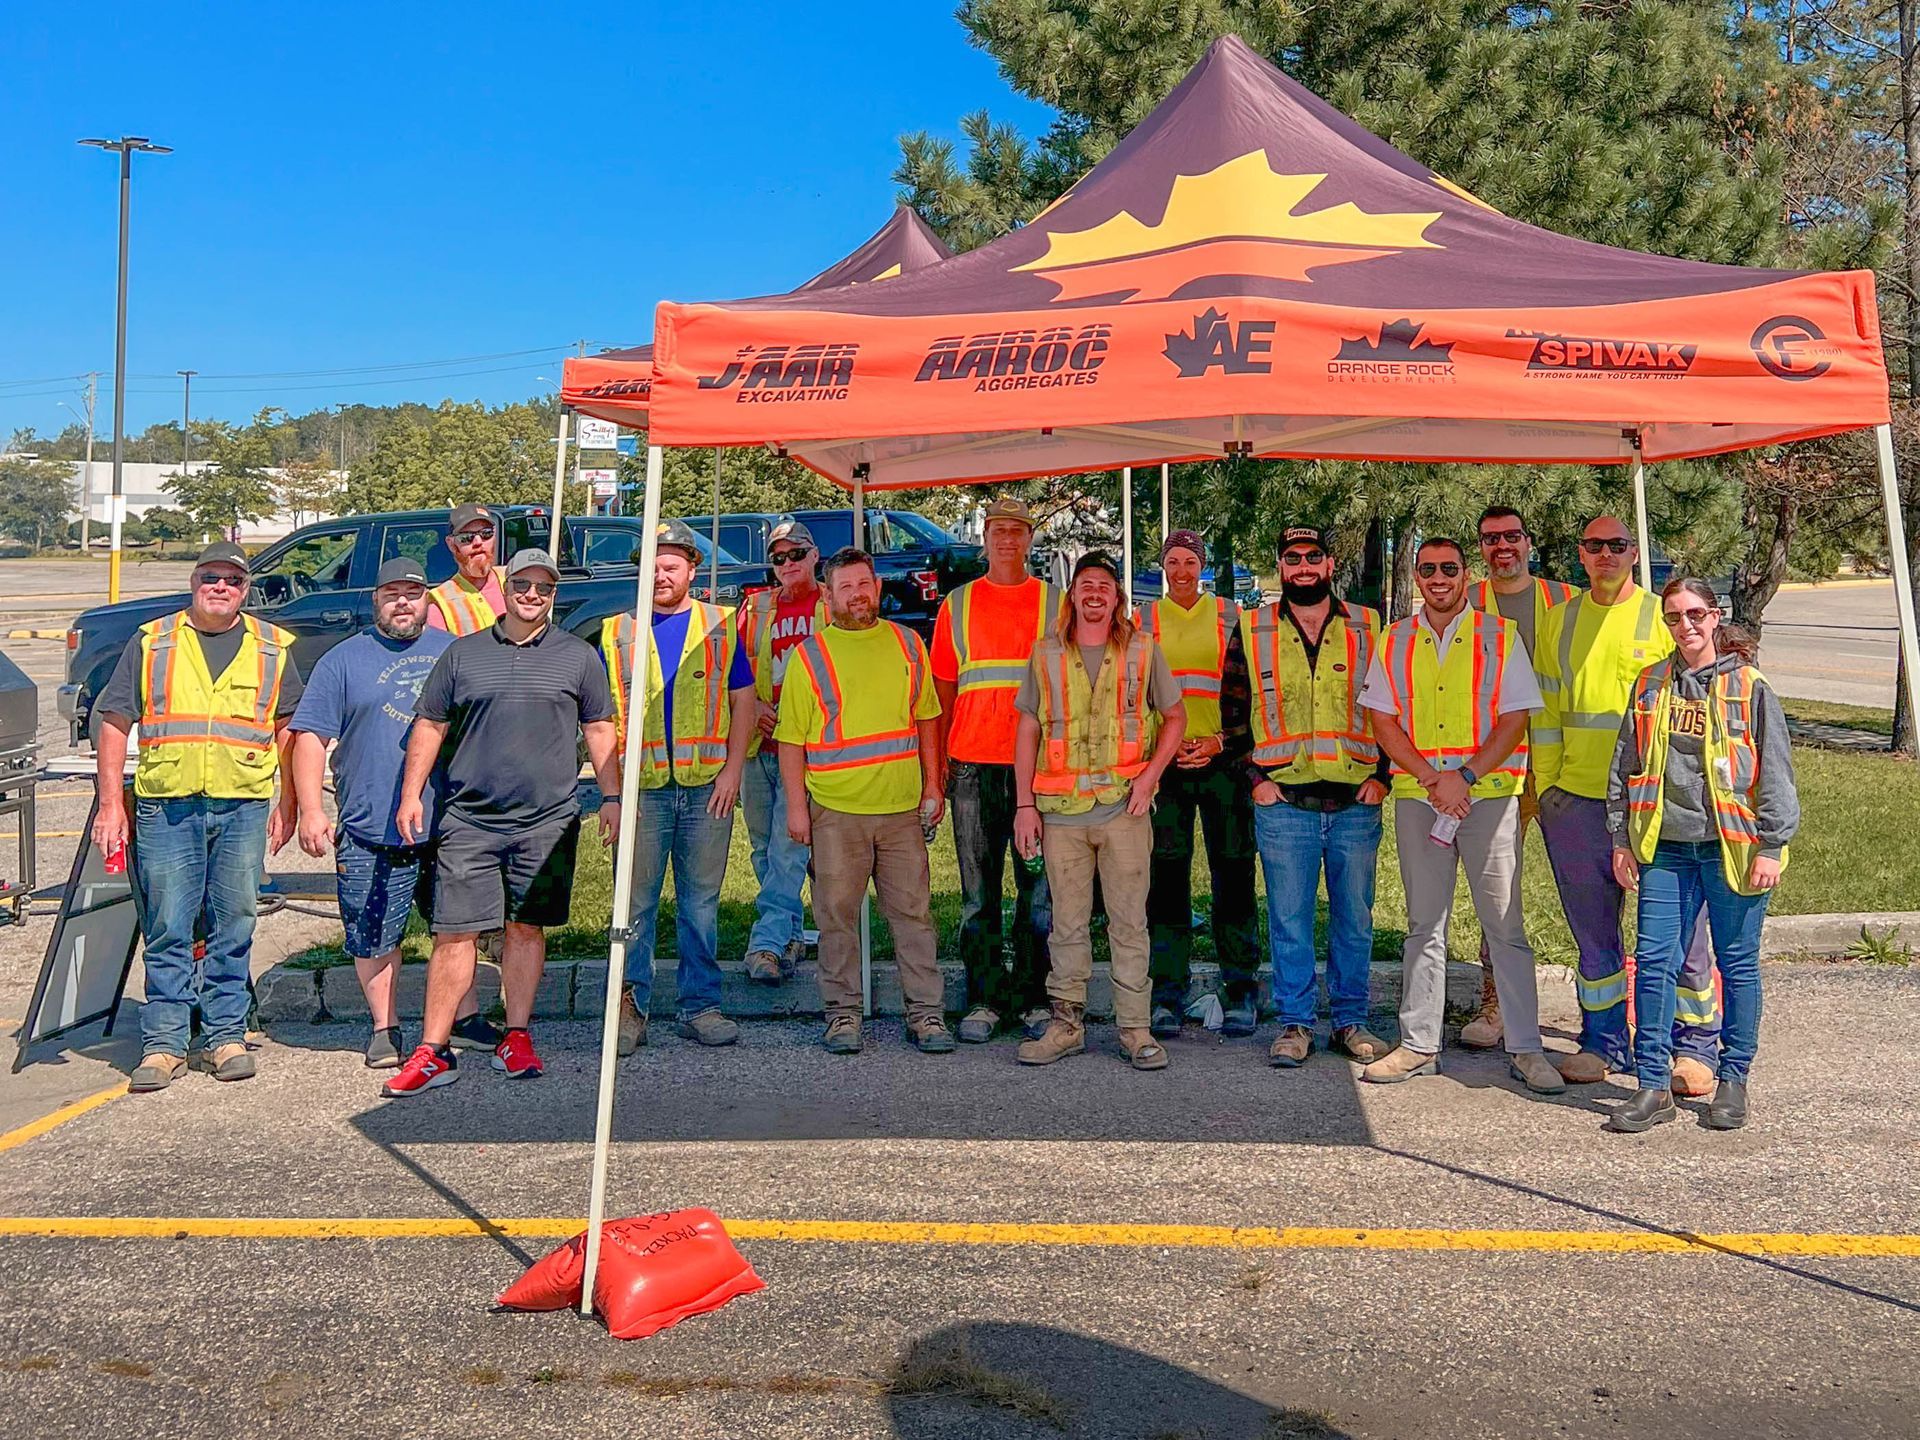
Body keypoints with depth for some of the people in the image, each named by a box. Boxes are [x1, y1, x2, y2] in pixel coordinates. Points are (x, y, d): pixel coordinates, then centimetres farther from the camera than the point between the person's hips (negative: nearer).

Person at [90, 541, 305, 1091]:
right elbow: (113, 723, 8)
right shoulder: (152, 643, 8)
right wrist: (111, 803, 1)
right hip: (164, 806, 0)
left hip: (243, 807, 1)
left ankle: (226, 1037, 15)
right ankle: (163, 1044, 9)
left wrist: (287, 803, 6)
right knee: (166, 930, 1)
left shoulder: (272, 649, 10)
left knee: (233, 928, 5)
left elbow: (290, 728, 13)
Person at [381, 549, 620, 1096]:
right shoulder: (463, 654, 10)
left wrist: (612, 796, 4)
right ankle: (433, 1051, 5)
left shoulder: (578, 657, 9)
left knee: (526, 928, 7)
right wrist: (411, 794, 6)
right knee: (454, 931, -1)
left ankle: (516, 1039, 18)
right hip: (468, 820, 0)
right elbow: (428, 727, 13)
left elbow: (599, 731, 11)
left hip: (548, 821, 0)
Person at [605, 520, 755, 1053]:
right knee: (636, 902, 1)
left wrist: (732, 769, -2)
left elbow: (743, 701, 9)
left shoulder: (721, 627, 10)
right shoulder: (617, 632, 9)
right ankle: (630, 1006, 9)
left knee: (701, 901, 7)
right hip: (641, 787, 0)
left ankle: (700, 1006, 15)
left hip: (708, 787, 0)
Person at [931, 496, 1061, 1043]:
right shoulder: (957, 605, 12)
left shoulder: (1055, 603, 9)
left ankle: (1035, 998, 13)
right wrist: (937, 765, 6)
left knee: (1040, 886, 3)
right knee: (978, 889, 4)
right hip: (973, 762, 1)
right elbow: (942, 690, 12)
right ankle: (985, 998, 13)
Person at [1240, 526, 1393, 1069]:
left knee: (1354, 918, 9)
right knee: (1289, 919, 3)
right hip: (1282, 802, -1)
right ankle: (1294, 1023, 15)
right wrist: (1253, 778, -2)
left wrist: (1382, 776, 0)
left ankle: (1351, 1020, 22)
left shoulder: (1368, 630, 8)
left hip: (1356, 801, 1)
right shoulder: (1252, 631, 5)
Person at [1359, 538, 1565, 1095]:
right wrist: (1432, 779, -9)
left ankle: (1525, 1049, 8)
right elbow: (1383, 721, 4)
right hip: (1416, 797, 2)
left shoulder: (1499, 636, 3)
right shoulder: (1394, 642, 9)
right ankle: (1418, 1045, 14)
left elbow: (1515, 719, -3)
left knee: (1505, 924, 0)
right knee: (1424, 925, 8)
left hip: (1489, 793, -2)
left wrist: (1464, 776, -14)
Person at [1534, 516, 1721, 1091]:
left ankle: (1695, 1044, 14)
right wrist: (1545, 781, 9)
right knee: (1592, 927, 10)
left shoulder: (1663, 617, 2)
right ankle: (1604, 1038, 23)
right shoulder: (1560, 620, 12)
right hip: (1576, 796, 3)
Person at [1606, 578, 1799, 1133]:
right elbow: (1623, 768, 12)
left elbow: (1776, 773, -1)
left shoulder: (1748, 687, -1)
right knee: (1654, 962, -1)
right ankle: (1653, 1086, 7)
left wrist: (1771, 847, -5)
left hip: (1732, 848, -2)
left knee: (1737, 963, 7)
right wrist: (1621, 839, 8)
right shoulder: (1649, 685, 9)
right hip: (1665, 847, 3)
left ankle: (1733, 1079, 21)